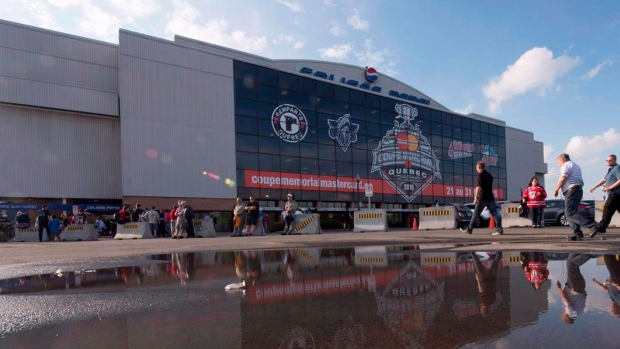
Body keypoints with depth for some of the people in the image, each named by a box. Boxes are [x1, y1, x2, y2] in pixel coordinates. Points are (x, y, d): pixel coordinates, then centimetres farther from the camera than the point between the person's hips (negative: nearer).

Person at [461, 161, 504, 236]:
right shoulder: (489, 175, 17)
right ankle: (499, 229, -5)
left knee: (476, 213, 0)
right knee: (494, 213, 3)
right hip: (490, 197, 7)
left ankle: (469, 229, 7)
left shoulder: (480, 175, -8)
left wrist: (476, 198, -14)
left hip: (482, 198, -7)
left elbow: (478, 187, -15)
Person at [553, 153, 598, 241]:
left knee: (570, 213, -16)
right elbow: (581, 182, 30)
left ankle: (592, 225, -23)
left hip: (571, 191, -10)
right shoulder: (575, 165, 28)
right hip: (578, 190, 10)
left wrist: (556, 190, -9)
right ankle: (577, 234, 1)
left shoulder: (566, 165, -4)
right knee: (569, 213, 7)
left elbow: (562, 179, -16)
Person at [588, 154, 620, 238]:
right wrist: (594, 187, 24)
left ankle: (599, 229, -12)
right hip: (613, 195, 10)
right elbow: (604, 180, 30)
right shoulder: (610, 170, 22)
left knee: (607, 212, -11)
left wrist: (609, 188, -19)